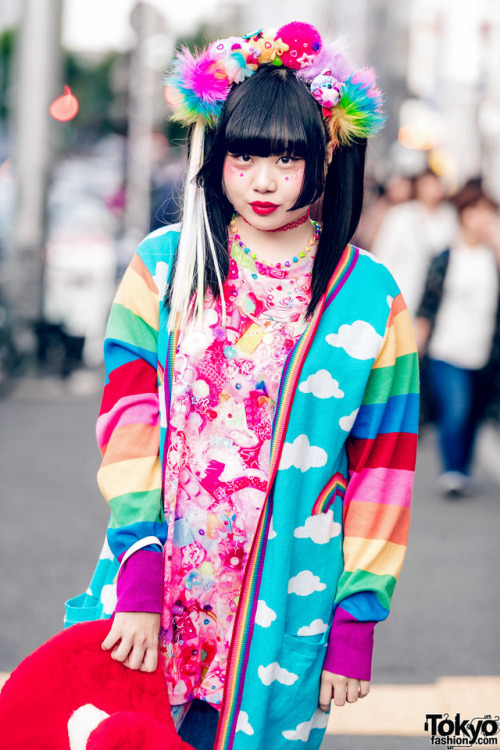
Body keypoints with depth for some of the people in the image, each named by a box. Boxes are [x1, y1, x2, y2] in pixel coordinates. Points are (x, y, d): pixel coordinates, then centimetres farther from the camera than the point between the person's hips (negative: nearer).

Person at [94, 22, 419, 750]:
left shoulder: (368, 298, -2)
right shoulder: (165, 266, 0)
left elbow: (381, 469, -1)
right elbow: (129, 422, -6)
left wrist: (356, 626, -3)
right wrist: (139, 584, -15)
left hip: (285, 606, -1)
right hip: (156, 588, 1)